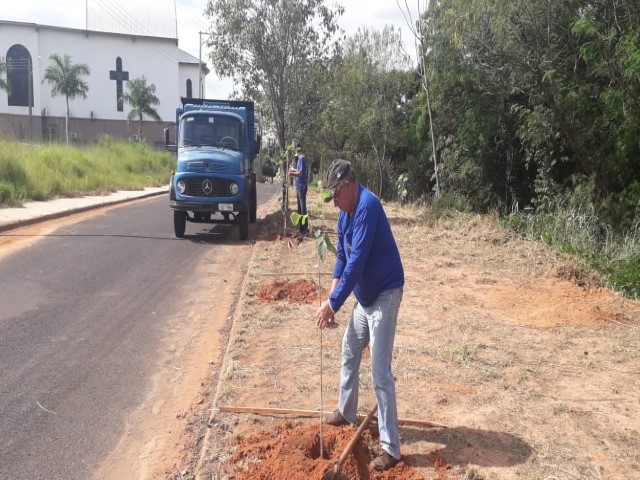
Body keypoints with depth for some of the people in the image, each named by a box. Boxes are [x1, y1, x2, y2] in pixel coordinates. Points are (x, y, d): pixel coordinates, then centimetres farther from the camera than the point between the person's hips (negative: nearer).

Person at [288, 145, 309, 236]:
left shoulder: (302, 158, -15)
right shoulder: (301, 158, 14)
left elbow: (300, 173, -20)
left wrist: (291, 173, -8)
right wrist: (293, 169, 35)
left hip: (301, 186, -10)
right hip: (299, 186, 10)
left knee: (303, 208, -7)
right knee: (300, 207, 14)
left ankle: (304, 230, -4)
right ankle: (302, 229, 21)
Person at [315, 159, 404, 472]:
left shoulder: (367, 208, -25)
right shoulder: (345, 213, 4)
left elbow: (356, 262, -28)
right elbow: (342, 258, 9)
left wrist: (333, 304, -24)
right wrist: (331, 297, -2)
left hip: (385, 294, -9)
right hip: (364, 294, 10)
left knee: (381, 373, -9)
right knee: (349, 353, 21)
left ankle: (391, 448, 0)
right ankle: (346, 412, 41)